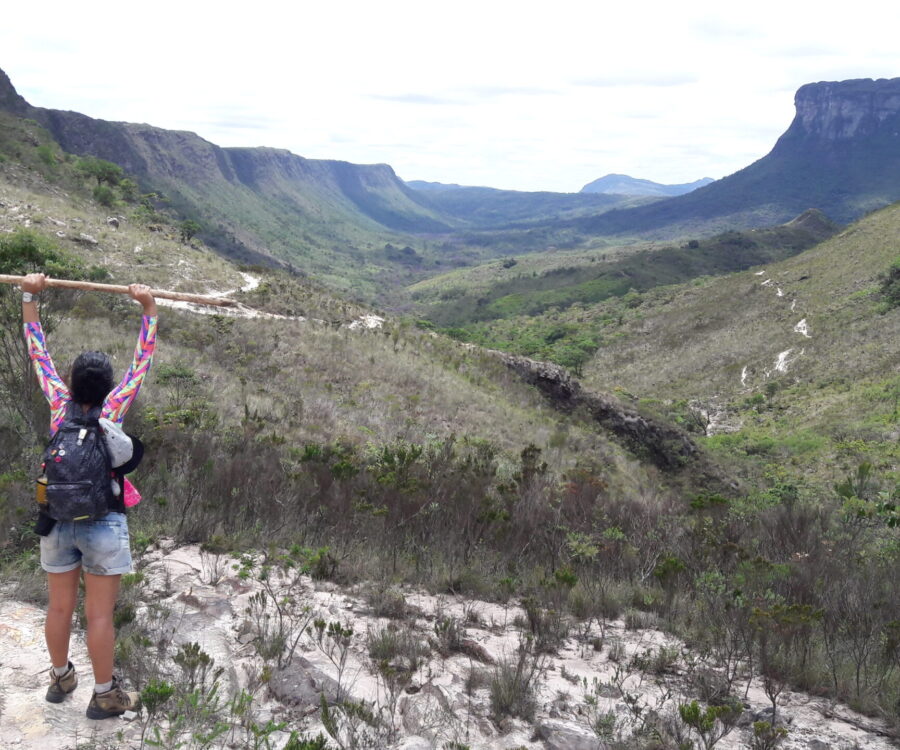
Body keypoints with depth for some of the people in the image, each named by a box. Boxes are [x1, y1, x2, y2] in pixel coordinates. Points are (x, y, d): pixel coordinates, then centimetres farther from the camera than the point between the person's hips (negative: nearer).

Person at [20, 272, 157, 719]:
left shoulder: (59, 405, -5)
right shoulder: (113, 408, -13)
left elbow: (38, 354, 4)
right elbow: (142, 362, -6)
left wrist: (30, 298, 10)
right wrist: (148, 308, -1)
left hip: (58, 521, 4)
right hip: (103, 524, -4)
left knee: (60, 607, 16)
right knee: (99, 615, 3)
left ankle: (61, 678, 35)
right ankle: (104, 695, 13)